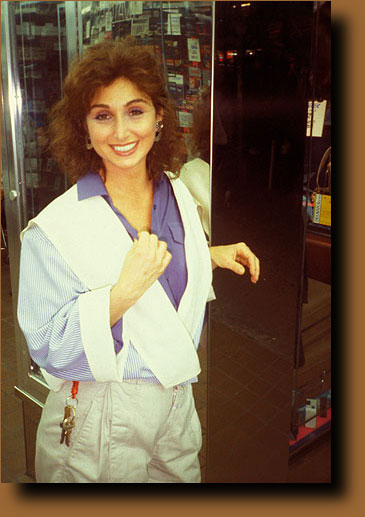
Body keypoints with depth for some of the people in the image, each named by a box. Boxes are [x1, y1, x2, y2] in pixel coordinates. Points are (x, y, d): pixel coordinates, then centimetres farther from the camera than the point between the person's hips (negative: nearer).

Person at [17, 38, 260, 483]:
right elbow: (47, 349, -21)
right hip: (98, 425, -5)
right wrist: (124, 292, -32)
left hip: (177, 407, 6)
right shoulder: (55, 228, -20)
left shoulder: (177, 195, -2)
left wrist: (210, 258, 2)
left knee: (184, 480, 25)